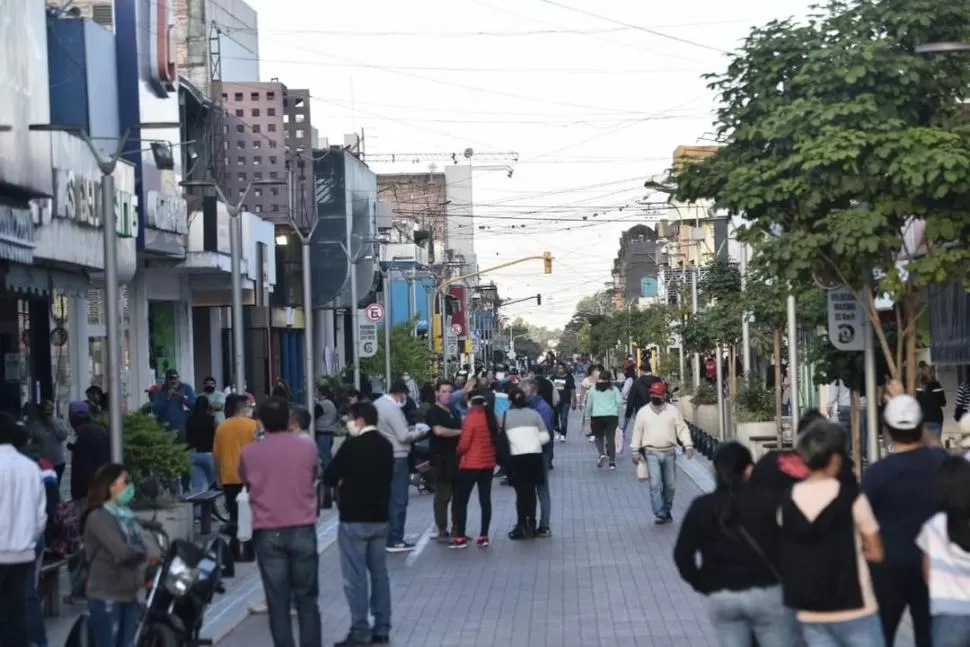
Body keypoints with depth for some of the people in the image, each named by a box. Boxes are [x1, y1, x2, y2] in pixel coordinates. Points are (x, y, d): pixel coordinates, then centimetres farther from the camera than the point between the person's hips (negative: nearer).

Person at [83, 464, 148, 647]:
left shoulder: (127, 515, 13)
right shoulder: (98, 517, -12)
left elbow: (142, 551, 5)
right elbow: (121, 551, -21)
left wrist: (130, 553, -14)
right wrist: (136, 550, -2)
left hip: (129, 595, 8)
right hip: (106, 597, -8)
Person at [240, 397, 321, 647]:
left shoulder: (249, 452, -3)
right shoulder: (308, 446, -3)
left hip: (267, 532, 0)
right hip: (302, 529, 1)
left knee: (277, 601, 3)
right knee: (306, 598, 10)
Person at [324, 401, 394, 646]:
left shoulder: (352, 445, -15)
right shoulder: (386, 445, 7)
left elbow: (328, 477, -12)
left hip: (354, 518, -7)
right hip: (380, 516, 7)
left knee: (355, 576, -3)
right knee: (379, 572, 12)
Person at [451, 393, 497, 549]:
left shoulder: (471, 418, -14)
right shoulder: (492, 418, 4)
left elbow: (464, 444, -13)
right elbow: (496, 439, 12)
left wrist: (457, 452, 5)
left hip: (470, 464, -6)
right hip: (488, 464, 6)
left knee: (461, 501, 2)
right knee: (485, 500, 8)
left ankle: (460, 537, 0)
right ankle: (483, 536, 8)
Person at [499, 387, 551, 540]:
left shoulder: (506, 416, -1)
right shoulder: (534, 413, 4)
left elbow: (501, 438, -5)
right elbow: (545, 437, 3)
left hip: (516, 457, -2)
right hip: (535, 456, 2)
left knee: (521, 491, 3)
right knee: (531, 490, 12)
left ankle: (522, 526, 1)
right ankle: (531, 525, 16)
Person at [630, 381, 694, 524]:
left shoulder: (673, 410, 4)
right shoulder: (643, 412, 4)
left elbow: (682, 429, 2)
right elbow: (637, 432, 7)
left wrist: (688, 445, -9)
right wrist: (635, 451, 4)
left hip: (669, 452, 1)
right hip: (651, 453, -1)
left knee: (669, 485, 8)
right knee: (655, 485, -11)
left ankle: (667, 512, 22)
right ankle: (659, 514, -13)